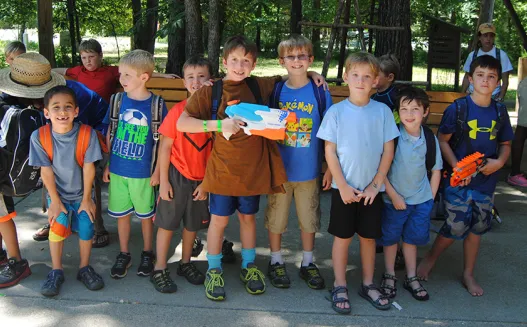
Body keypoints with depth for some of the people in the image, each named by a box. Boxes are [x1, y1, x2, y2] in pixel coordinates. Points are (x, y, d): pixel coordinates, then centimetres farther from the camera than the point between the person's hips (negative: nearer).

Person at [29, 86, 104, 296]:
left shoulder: (87, 134, -20)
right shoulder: (39, 136, -19)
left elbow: (88, 168, -14)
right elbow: (46, 171, -14)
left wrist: (86, 199, -9)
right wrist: (55, 201, -11)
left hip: (81, 194, 0)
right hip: (57, 194, 0)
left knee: (86, 228, -6)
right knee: (58, 226, -16)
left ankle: (84, 268, 18)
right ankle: (56, 271, 4)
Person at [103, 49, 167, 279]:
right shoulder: (117, 100, -2)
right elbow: (109, 134, 6)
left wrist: (157, 170, -7)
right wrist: (107, 165, 6)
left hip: (143, 173, -3)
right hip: (117, 171, 3)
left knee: (145, 215, 12)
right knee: (121, 214, 14)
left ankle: (147, 254, 31)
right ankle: (124, 255, 30)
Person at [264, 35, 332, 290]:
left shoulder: (320, 92, -3)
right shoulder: (276, 91, -1)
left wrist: (329, 169, -2)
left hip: (309, 171, 0)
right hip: (278, 169, 1)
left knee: (309, 219, 12)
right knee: (275, 218, 10)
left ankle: (308, 264, 30)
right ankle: (276, 262, 29)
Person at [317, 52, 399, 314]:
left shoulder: (383, 111, -2)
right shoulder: (336, 111, -5)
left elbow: (388, 151, 0)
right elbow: (330, 151, -4)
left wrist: (376, 184, -5)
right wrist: (342, 185, -10)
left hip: (372, 188, 1)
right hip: (344, 187, -1)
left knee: (368, 236, 12)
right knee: (342, 237, 7)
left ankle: (368, 284, 27)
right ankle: (339, 287, 20)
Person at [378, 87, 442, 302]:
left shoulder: (430, 138, -4)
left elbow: (436, 171, 6)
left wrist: (431, 197, 1)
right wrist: (393, 196, -13)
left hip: (421, 200, 3)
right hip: (394, 199, -3)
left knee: (412, 238, 15)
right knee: (390, 238, 11)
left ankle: (411, 278, 31)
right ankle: (389, 276, 30)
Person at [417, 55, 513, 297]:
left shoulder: (500, 112, 2)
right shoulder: (458, 108, -10)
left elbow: (505, 144, 13)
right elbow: (442, 140, -7)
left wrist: (499, 161, -8)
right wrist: (457, 167, -18)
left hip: (486, 181, 4)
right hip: (459, 181, -4)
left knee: (476, 229, 14)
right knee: (455, 228, 0)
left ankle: (468, 274, 31)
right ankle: (430, 259, 28)